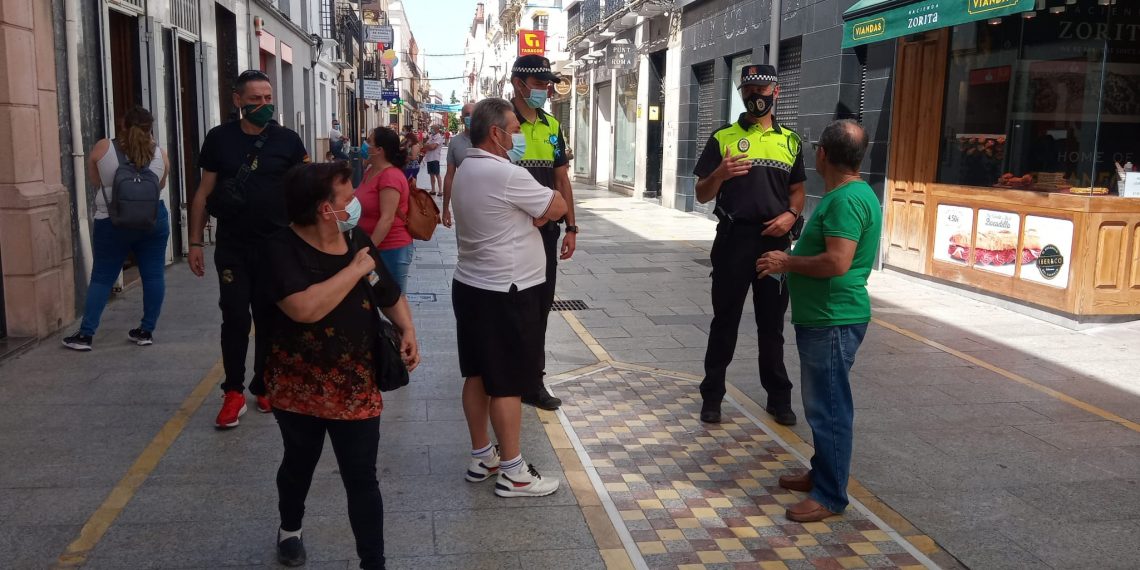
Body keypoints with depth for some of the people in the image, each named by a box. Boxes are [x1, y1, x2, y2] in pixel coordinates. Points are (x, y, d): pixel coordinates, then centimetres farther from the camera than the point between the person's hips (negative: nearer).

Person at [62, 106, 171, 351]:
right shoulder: (159, 153, 0)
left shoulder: (102, 148, -4)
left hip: (113, 223, -1)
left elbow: (94, 180, 10)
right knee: (153, 275, 7)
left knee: (102, 277, 6)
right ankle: (147, 331, 11)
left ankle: (85, 334, 7)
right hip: (153, 219, 1)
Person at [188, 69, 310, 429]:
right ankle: (233, 392, 12)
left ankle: (264, 388, 24)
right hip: (232, 247, 0)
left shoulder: (287, 140, -2)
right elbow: (203, 193, 5)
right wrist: (195, 242, 1)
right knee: (235, 319, 0)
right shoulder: (219, 139, 0)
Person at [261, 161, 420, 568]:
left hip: (357, 388, 2)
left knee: (362, 479, 4)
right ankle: (289, 529, 51)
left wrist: (407, 330, -6)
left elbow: (391, 295, 13)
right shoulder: (281, 249, -18)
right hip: (299, 388, -2)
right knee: (299, 465, 22)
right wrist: (356, 269, -25)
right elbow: (304, 308, -35)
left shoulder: (358, 241, -1)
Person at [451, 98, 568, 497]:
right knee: (508, 383, -1)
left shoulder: (465, 171, 8)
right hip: (506, 293, -9)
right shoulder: (506, 175, -21)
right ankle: (513, 473, 9)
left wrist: (525, 220, 1)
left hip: (470, 285, 9)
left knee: (478, 375, 15)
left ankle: (481, 457, 27)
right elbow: (558, 207, -11)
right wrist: (534, 219, 6)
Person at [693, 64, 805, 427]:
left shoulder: (790, 141, 11)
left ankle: (779, 397, 22)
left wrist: (791, 215, -5)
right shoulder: (723, 138, 1)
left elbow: (797, 190, 17)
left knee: (772, 323, 11)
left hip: (775, 241, 2)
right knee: (725, 320, 5)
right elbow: (702, 195, 0)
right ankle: (712, 395, 16)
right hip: (733, 238, -2)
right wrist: (720, 174, -21)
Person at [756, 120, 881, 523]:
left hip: (833, 322, -11)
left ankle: (831, 496, 7)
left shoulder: (847, 199, -19)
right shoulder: (846, 194, 13)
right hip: (824, 318, 11)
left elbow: (836, 262, -27)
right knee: (822, 404, 20)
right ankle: (822, 473, 33)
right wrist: (789, 261, 10)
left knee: (828, 408, -2)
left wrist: (787, 263, -15)